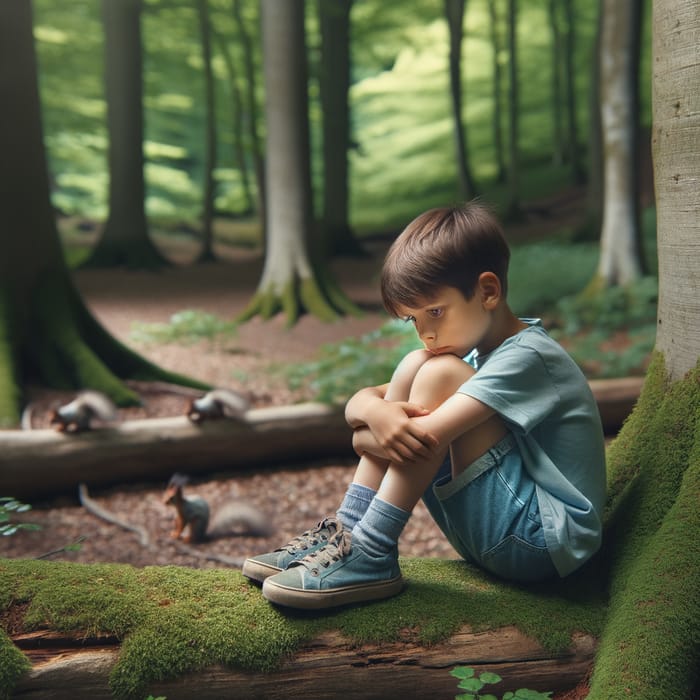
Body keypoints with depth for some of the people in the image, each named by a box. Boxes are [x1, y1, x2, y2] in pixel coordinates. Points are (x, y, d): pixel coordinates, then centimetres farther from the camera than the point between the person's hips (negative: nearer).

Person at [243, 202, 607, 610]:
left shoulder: (527, 356, -16)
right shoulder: (474, 356, 11)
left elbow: (423, 437, -28)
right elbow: (359, 402, 4)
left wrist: (373, 436, -9)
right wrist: (375, 411, -20)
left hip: (550, 540, -9)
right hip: (493, 540, 9)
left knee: (438, 375, -21)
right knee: (413, 367, -1)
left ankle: (371, 556, -21)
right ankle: (348, 531, -6)